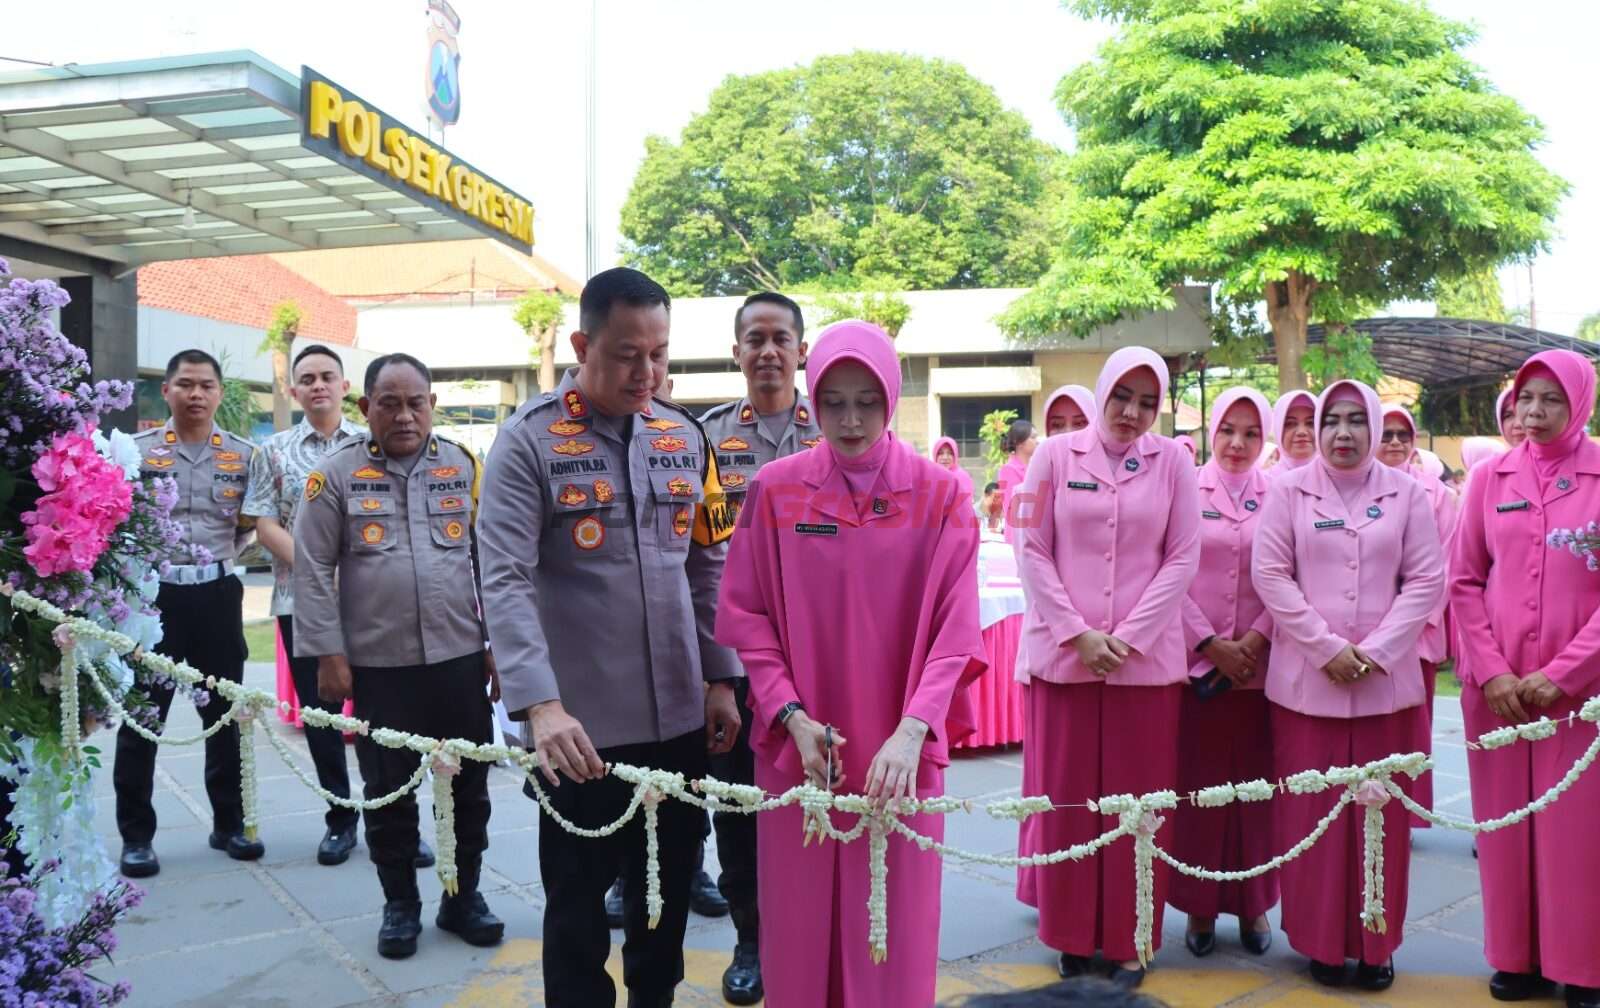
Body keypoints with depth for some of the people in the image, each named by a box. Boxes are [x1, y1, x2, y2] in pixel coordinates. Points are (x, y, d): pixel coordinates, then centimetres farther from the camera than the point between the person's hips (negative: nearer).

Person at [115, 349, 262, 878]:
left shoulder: (243, 454, 5)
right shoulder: (137, 449, 1)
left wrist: (215, 557, 0)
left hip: (217, 593, 2)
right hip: (153, 593, -2)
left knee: (225, 712, 10)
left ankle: (229, 823, 23)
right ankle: (136, 834, 14)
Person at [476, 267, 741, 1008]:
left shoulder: (685, 437, 5)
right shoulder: (528, 442, -10)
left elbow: (708, 567, 10)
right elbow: (506, 582, -19)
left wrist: (721, 678, 6)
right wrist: (540, 706, -30)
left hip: (680, 716, 5)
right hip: (581, 725, -4)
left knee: (670, 887, 19)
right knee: (578, 901, 11)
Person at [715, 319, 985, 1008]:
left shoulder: (939, 494, -3)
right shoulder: (775, 490, 0)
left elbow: (955, 629, -8)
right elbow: (748, 615, 0)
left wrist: (911, 731, -21)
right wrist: (792, 715, -13)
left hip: (900, 748, 0)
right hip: (798, 744, 1)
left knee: (893, 925, 8)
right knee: (800, 923, 9)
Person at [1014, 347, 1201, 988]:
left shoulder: (1172, 461, 3)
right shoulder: (1056, 456, 2)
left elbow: (1183, 557, 0)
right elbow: (1032, 551, -1)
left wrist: (1127, 636, -9)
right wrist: (1078, 633, -10)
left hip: (1147, 659, 0)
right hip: (1064, 653, 0)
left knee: (1137, 802, 6)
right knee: (1067, 799, 6)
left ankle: (1129, 941, 19)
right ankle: (1073, 936, 20)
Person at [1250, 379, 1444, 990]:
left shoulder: (1405, 493, 5)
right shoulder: (1290, 491, 2)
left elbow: (1426, 579, 1)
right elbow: (1270, 574, -4)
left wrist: (1375, 651, -10)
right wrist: (1327, 647, -11)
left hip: (1387, 680, 1)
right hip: (1306, 679, -1)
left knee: (1382, 813, 6)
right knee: (1312, 813, 3)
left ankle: (1375, 944, 19)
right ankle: (1321, 942, 16)